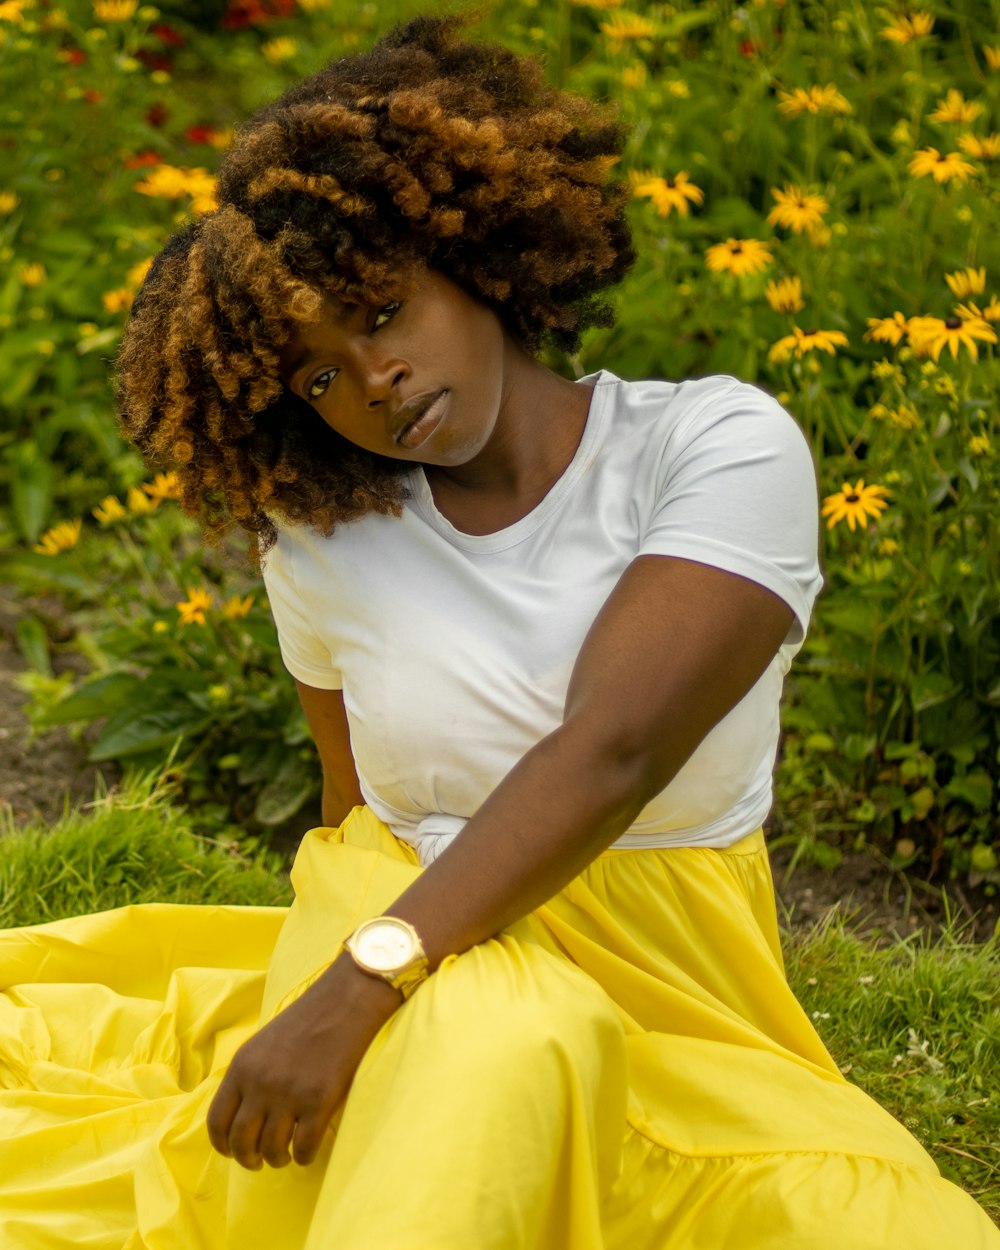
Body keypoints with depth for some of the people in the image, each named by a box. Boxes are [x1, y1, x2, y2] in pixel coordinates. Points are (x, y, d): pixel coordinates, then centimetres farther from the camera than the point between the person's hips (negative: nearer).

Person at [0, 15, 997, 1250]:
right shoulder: (318, 541, 4)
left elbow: (609, 755, -22)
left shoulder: (724, 447, -10)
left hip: (668, 1004, 1)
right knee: (496, 1041, -38)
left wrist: (357, 991, -30)